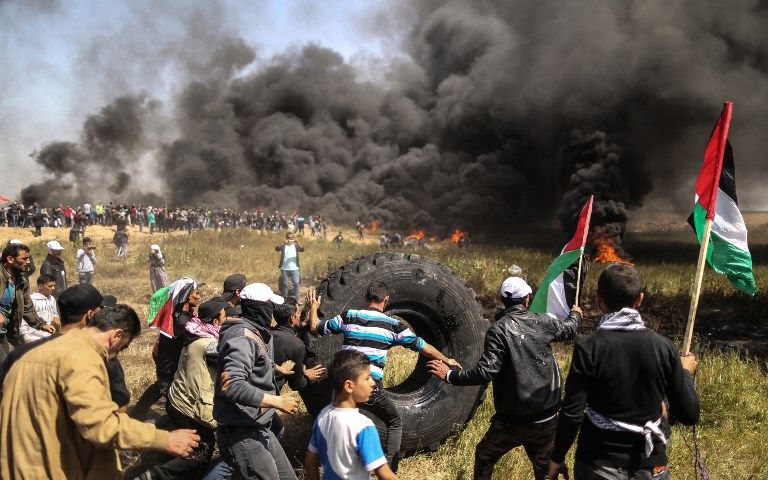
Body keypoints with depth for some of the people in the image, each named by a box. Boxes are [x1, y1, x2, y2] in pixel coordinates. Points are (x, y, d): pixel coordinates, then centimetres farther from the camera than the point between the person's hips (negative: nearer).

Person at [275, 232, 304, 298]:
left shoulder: (296, 246, 4)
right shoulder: (283, 246, 2)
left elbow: (302, 249, -15)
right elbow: (276, 248, -18)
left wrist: (297, 243, -36)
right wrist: (283, 244, -38)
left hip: (294, 269, 0)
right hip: (284, 269, 0)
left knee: (296, 284, -2)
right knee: (284, 284, 7)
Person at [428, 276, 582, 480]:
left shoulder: (499, 329, -16)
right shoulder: (543, 322, -2)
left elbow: (485, 372, -23)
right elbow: (569, 329, 19)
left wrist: (450, 376, -12)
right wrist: (575, 315, 42)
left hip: (513, 421, -4)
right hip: (548, 417, 4)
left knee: (485, 457, 20)